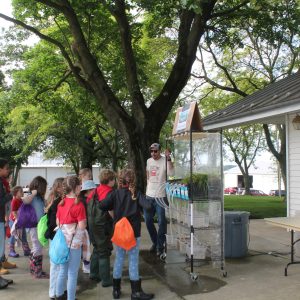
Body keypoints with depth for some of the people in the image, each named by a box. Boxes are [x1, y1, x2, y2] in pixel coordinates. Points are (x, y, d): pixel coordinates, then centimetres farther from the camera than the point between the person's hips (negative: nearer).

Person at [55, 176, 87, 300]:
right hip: (74, 242, -7)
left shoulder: (61, 203, 4)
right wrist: (84, 219, 2)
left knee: (62, 271, 20)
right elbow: (82, 226, -16)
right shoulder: (78, 204, -16)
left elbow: (57, 222, 11)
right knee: (72, 274, 4)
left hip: (62, 241, 7)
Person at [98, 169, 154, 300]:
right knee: (133, 261, 4)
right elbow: (148, 205, -22)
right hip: (133, 233, -2)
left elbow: (102, 205, -15)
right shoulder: (136, 194, -9)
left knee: (119, 259, 13)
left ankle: (116, 289, 22)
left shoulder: (115, 193, -5)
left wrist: (98, 202, 6)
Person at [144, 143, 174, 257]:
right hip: (149, 196, 6)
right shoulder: (149, 161, 9)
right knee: (148, 221, 14)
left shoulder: (165, 160, -10)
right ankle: (155, 242, 33)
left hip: (161, 196, -6)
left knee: (161, 222, 0)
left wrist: (168, 158, -34)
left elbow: (171, 173, -28)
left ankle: (160, 246, 14)